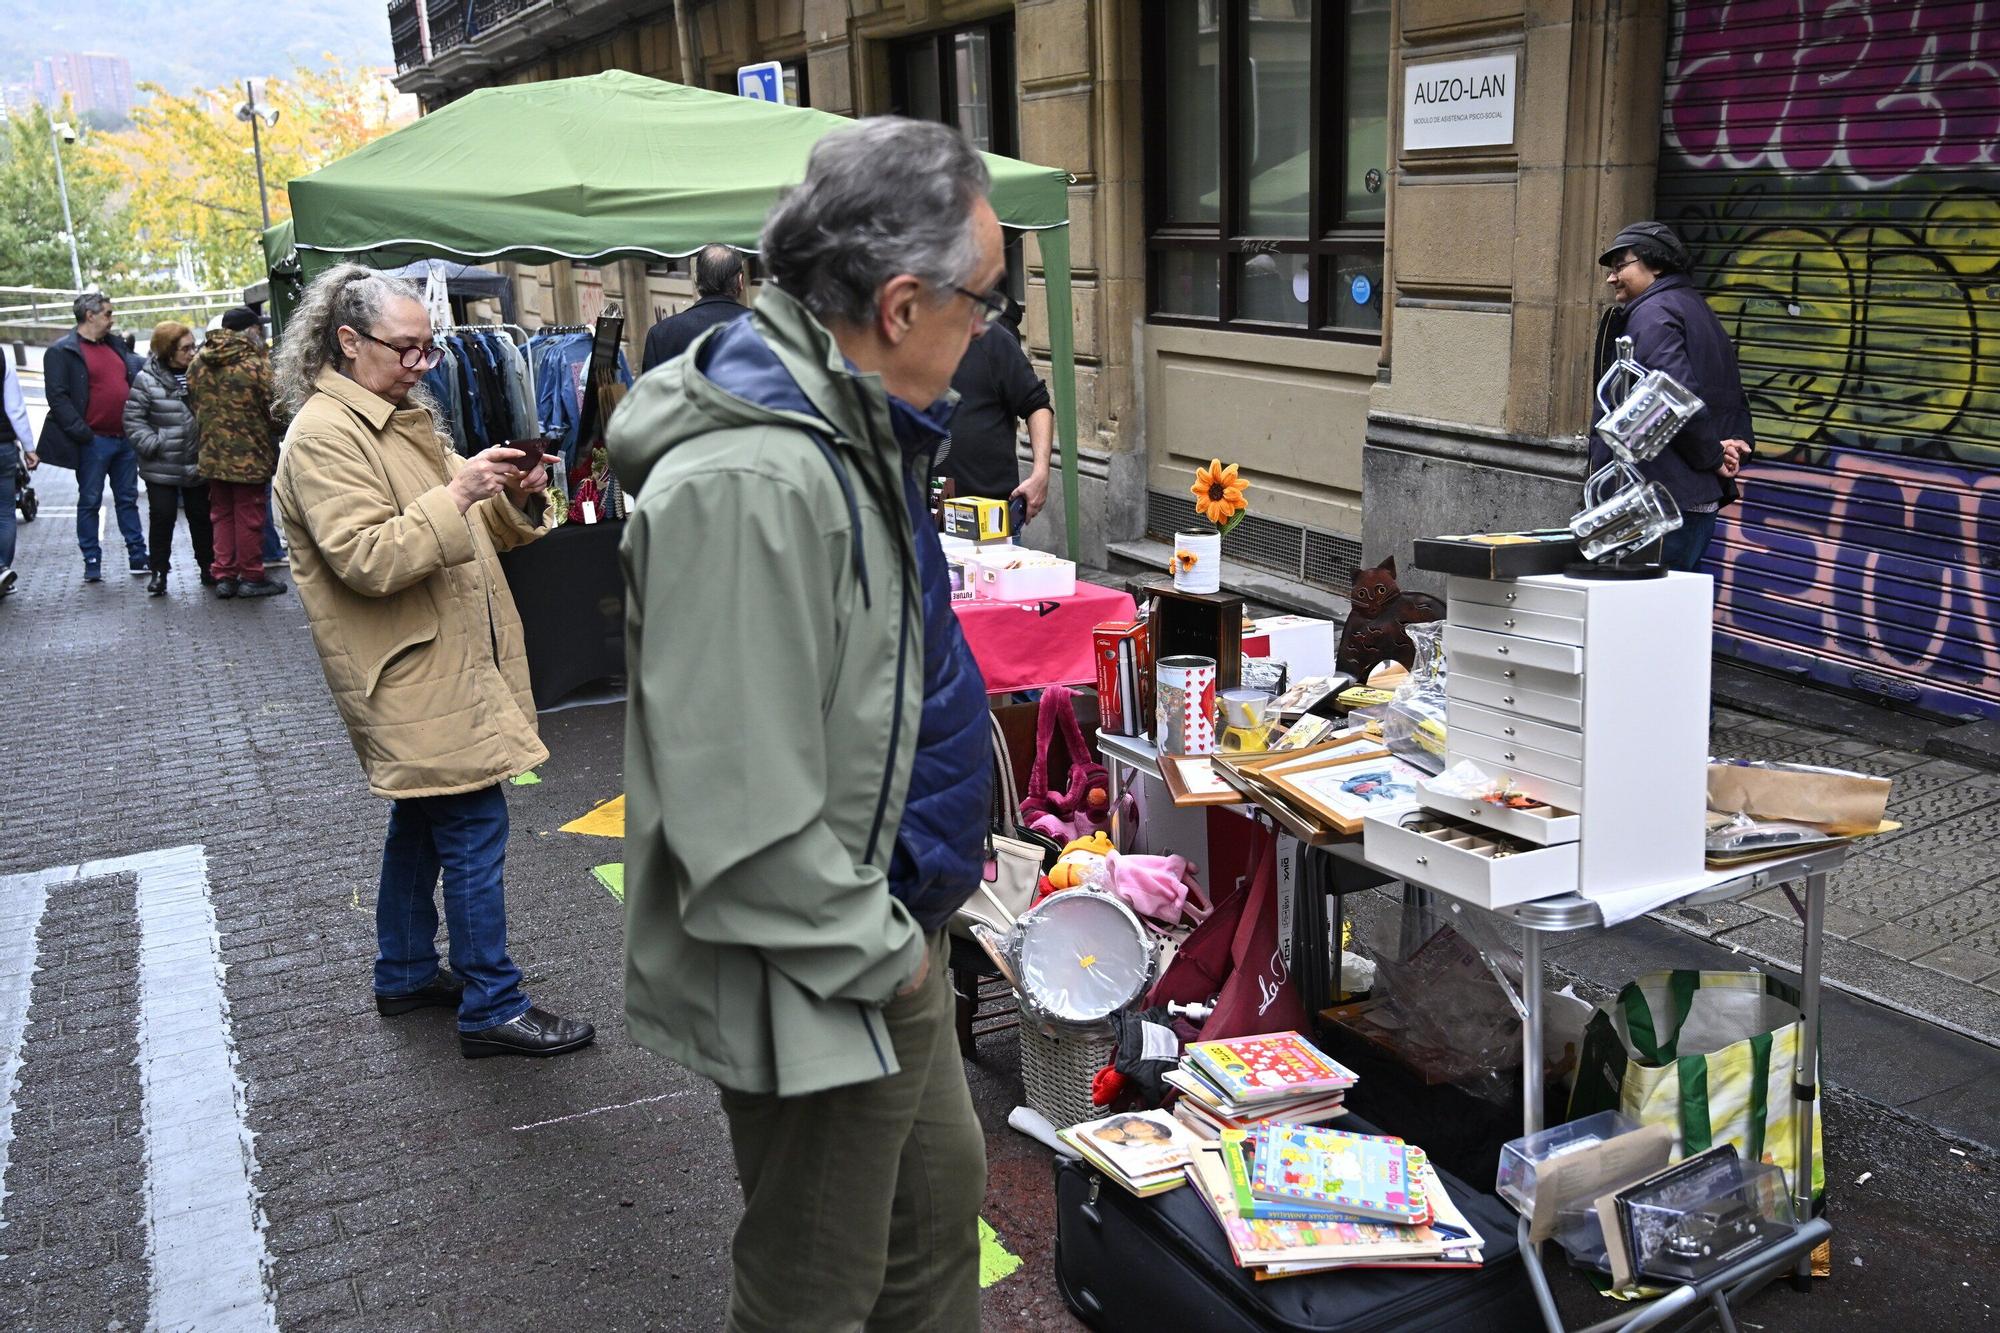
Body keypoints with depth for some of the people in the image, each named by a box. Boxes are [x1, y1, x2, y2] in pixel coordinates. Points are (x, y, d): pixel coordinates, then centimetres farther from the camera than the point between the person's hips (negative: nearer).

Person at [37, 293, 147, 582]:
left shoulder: (114, 345, 14)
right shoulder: (62, 352, -7)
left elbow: (134, 382, 21)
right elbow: (58, 396, -12)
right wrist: (81, 433, -18)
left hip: (124, 438, 6)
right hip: (94, 442, -6)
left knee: (128, 499, 12)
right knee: (90, 502, 2)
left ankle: (138, 557, 19)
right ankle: (92, 562, 8)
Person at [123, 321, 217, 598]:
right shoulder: (147, 379, -9)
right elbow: (133, 419, -6)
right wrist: (153, 445, -15)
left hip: (197, 464, 3)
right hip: (161, 467, -3)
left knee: (201, 517, 12)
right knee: (162, 519, 0)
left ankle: (208, 568, 24)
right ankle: (159, 572, 11)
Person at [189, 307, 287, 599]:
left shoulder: (198, 362, 6)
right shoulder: (256, 363, -15)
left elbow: (193, 403, 12)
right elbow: (275, 408, -14)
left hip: (212, 454, 6)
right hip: (249, 454, -6)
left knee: (222, 514, 15)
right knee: (249, 515, 4)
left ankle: (224, 575, 17)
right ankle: (251, 577, 11)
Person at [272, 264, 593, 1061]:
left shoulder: (402, 419, 16)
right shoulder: (324, 436, -14)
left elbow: (466, 535, 18)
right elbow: (365, 559, -24)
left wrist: (514, 501, -2)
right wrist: (456, 494, -29)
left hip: (443, 662, 10)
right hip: (414, 674, -10)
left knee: (422, 817, 18)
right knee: (475, 828, -8)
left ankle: (405, 973, 32)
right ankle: (492, 1008, 0)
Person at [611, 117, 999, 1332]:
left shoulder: (847, 431, 6)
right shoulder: (748, 485, -29)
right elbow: (744, 816, -30)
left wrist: (907, 929, 18)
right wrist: (877, 953, -17)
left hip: (889, 934, 10)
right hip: (817, 987, -10)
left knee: (941, 1199, 26)